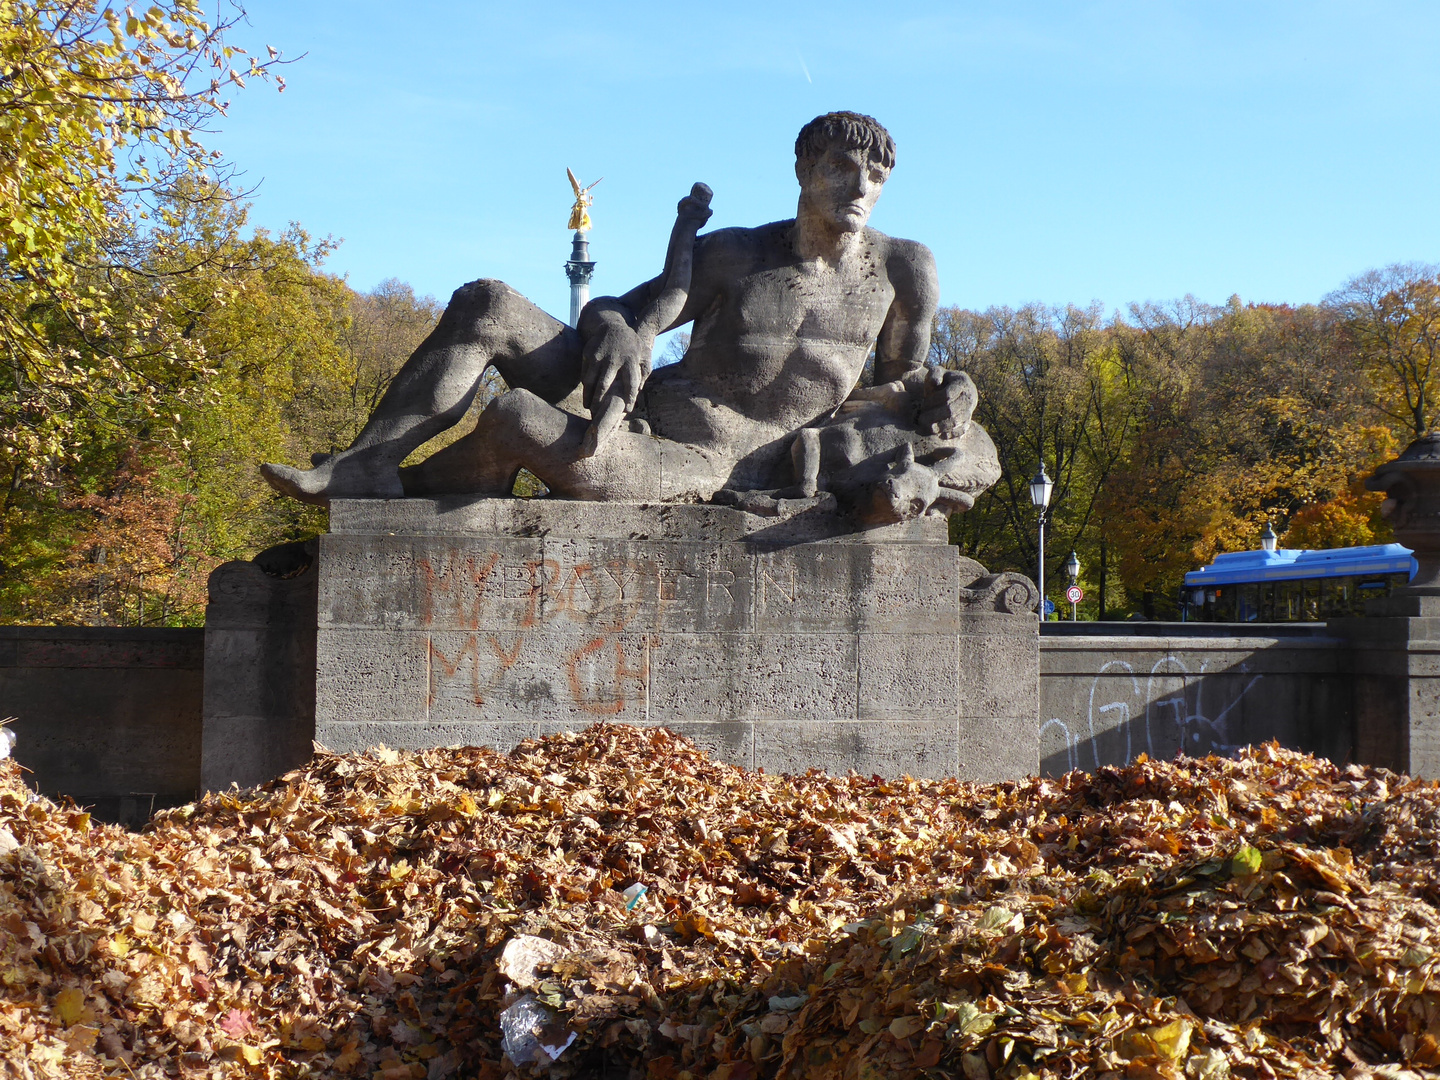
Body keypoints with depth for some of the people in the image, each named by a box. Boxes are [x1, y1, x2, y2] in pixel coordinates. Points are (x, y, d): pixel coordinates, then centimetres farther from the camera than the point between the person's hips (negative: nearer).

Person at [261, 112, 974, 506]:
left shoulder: (903, 268, 0)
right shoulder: (736, 255, 4)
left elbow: (900, 374, 17)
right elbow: (614, 309, 7)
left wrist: (946, 392, -8)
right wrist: (614, 332, -19)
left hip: (701, 474, -4)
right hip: (635, 413, 4)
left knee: (513, 417, -29)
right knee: (485, 306, -13)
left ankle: (412, 490, 1)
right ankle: (359, 471, -12)